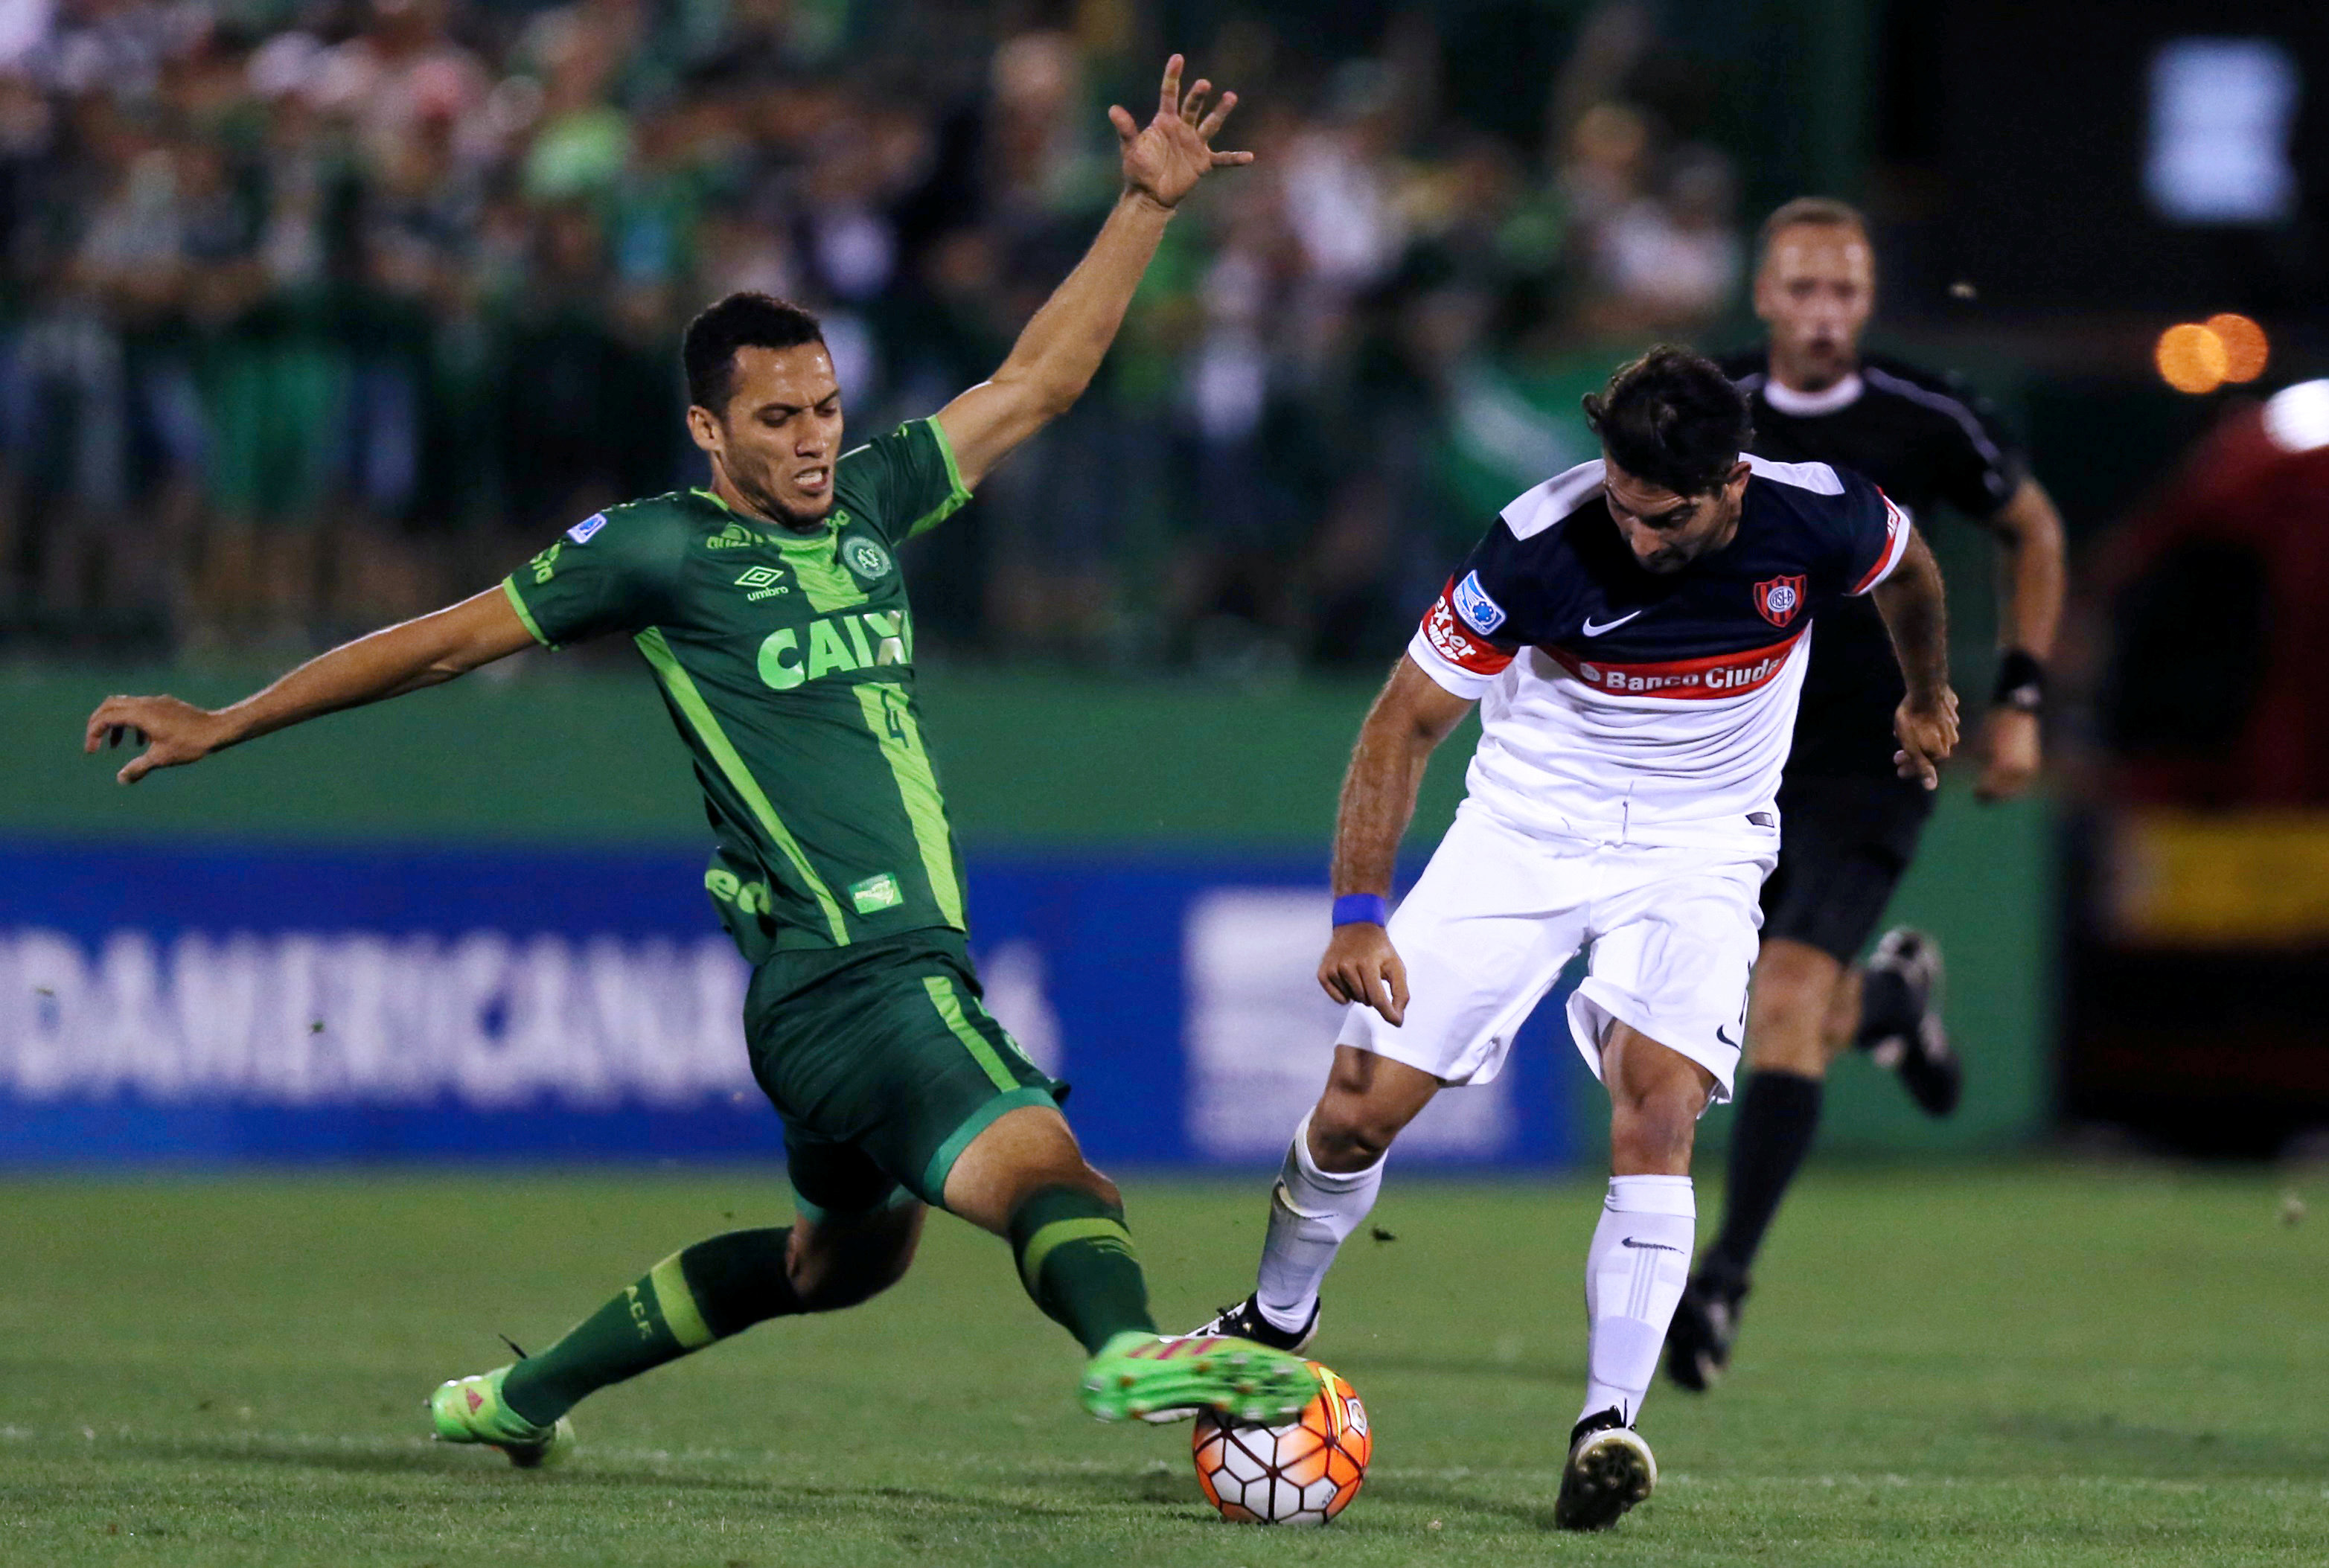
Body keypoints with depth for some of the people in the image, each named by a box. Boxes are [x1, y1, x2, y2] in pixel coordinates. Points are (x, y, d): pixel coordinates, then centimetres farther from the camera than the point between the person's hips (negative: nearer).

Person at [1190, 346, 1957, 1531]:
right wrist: (1358, 916, -23)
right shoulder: (1543, 544, -25)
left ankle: (1609, 1425, -23)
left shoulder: (1818, 521, -20)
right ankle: (1274, 1325, 25)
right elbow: (1405, 721, -15)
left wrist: (1928, 699, 26)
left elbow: (1908, 568, 7)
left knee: (1657, 1108, -24)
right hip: (1528, 828, 0)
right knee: (1357, 1110, -4)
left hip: (1700, 847, 0)